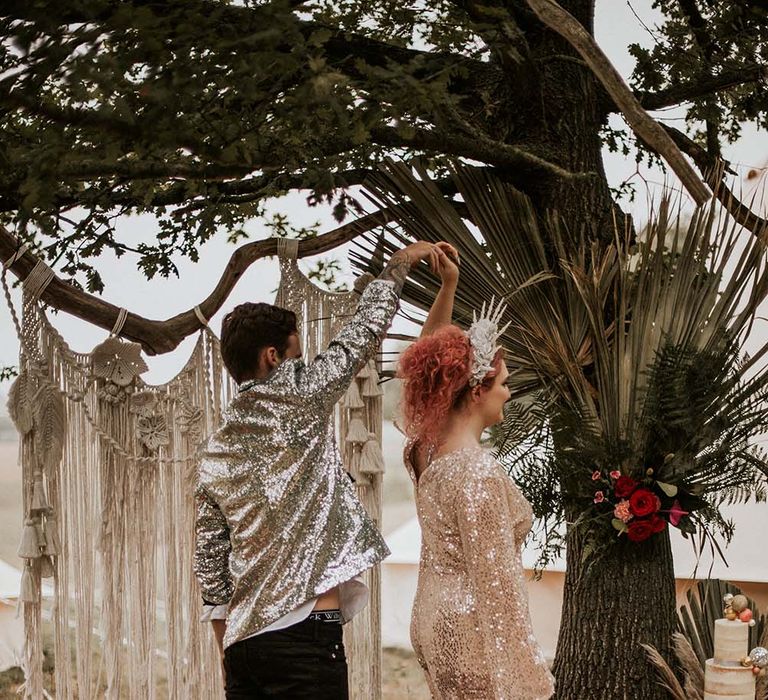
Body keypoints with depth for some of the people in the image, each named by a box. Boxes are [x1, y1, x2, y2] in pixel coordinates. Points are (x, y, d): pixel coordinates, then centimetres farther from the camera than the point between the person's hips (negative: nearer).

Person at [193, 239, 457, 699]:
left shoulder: (215, 455, 13)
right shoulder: (297, 399, -5)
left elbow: (210, 562, 14)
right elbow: (363, 333, 4)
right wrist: (399, 265, 18)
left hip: (243, 642, 7)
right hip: (307, 634, -7)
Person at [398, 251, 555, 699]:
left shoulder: (425, 448, 3)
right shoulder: (478, 472, -21)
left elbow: (433, 363, 17)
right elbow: (495, 580, -21)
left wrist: (448, 285, 13)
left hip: (435, 620, 9)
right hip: (472, 631, -9)